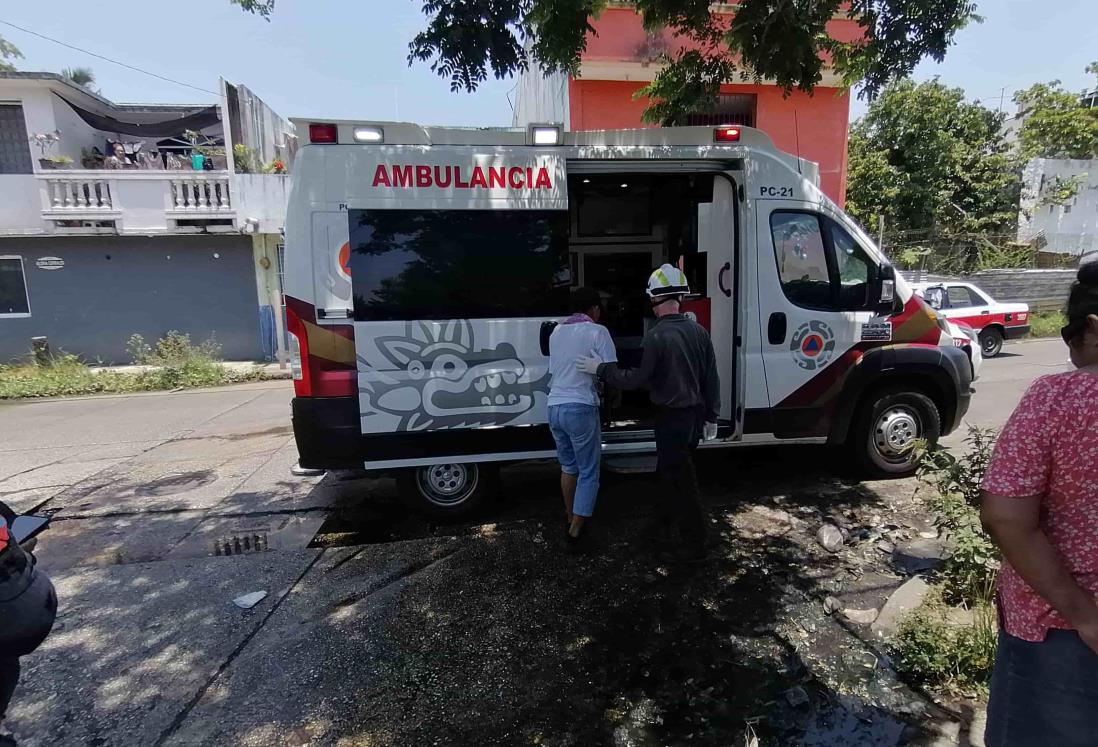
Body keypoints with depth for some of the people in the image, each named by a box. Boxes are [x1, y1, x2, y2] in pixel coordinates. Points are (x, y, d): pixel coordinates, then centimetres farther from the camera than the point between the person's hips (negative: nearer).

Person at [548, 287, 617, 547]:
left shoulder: (556, 331, 15)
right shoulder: (597, 331, -5)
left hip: (555, 407, 7)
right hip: (580, 408, -7)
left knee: (568, 465, 22)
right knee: (589, 471, 4)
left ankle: (570, 515, 34)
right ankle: (575, 529, 4)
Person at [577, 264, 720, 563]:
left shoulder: (658, 335, -20)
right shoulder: (698, 330, 2)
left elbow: (637, 379, -17)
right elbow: (711, 379, 6)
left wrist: (600, 369, -6)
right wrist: (711, 416, 16)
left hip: (672, 417, -7)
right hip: (695, 415, 8)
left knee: (682, 480, 4)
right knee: (670, 471, 21)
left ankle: (694, 544, 16)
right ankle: (662, 527, 36)